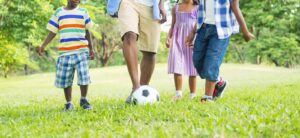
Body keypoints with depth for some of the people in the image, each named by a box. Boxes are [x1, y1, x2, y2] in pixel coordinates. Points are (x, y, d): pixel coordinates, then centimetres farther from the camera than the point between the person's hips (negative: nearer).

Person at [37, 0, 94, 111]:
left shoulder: (83, 12, 10)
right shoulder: (59, 12, 9)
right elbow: (52, 32, 10)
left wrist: (91, 49, 12)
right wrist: (43, 46, -1)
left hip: (81, 51, -1)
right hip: (65, 52, 1)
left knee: (84, 77, -12)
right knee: (65, 80, 3)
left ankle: (83, 100, 9)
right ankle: (69, 103, 19)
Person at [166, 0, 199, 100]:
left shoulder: (198, 8, 7)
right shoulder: (176, 8, 15)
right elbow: (173, 25, 17)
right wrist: (169, 37, 2)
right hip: (178, 39, 2)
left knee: (192, 66, 0)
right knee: (176, 65, -11)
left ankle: (192, 95, 6)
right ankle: (178, 93, -10)